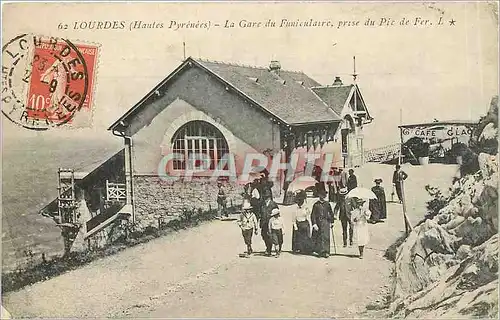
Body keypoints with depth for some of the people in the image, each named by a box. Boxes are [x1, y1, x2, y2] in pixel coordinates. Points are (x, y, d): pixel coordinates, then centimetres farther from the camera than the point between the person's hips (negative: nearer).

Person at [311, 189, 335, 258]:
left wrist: (331, 222, 14)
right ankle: (319, 251, 27)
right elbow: (313, 215, -4)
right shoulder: (316, 205, -1)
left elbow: (331, 213, 17)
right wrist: (314, 224, -12)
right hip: (318, 223, 0)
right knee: (318, 238, 8)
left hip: (326, 223, 0)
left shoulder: (327, 204, 5)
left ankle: (326, 252, -13)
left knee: (326, 237, -11)